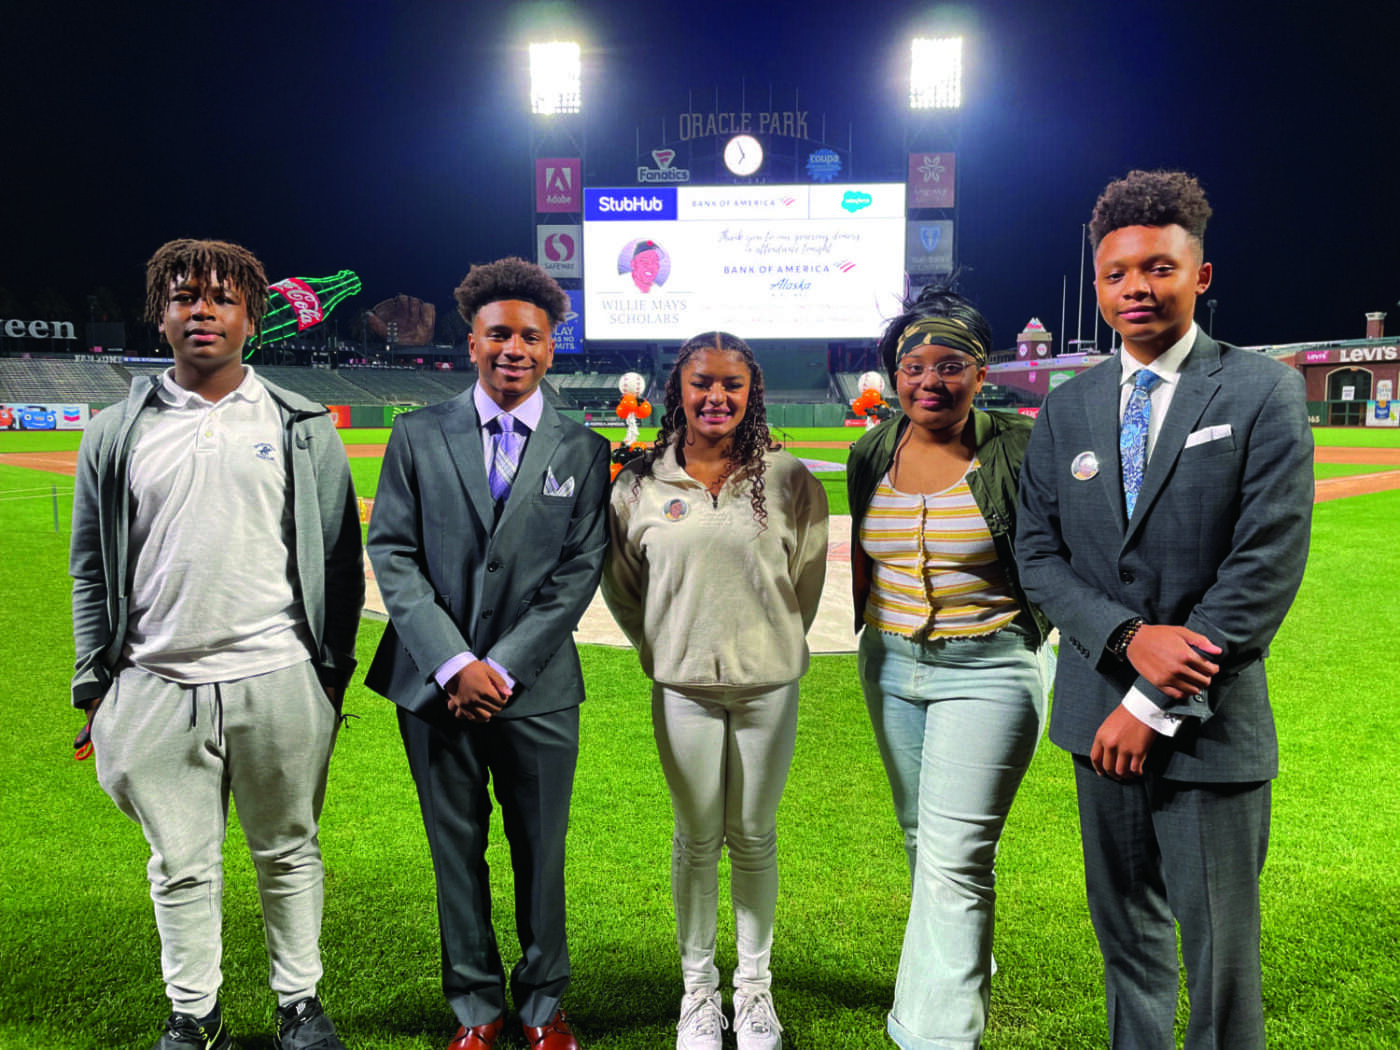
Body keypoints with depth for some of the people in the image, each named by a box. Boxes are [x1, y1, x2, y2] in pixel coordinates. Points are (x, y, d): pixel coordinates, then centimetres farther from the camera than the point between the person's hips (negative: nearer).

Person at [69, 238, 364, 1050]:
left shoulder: (304, 429, 3)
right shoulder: (115, 434, 7)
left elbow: (342, 558, 4)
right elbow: (92, 569, 11)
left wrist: (334, 669, 1)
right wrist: (94, 682, 7)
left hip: (279, 683, -1)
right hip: (157, 687, 2)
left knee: (290, 851, 11)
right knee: (181, 866, 11)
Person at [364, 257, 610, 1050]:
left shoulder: (582, 451, 2)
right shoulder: (418, 436, 3)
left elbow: (580, 570, -2)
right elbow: (392, 553, -2)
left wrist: (504, 667, -10)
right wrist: (452, 664, -11)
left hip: (537, 687, 0)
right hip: (436, 684, 1)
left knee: (542, 851, 10)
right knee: (456, 850, 12)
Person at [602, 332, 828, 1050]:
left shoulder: (788, 479, -4)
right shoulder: (641, 484, -2)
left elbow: (807, 574, 8)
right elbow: (620, 583, 12)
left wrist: (773, 642, 10)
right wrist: (660, 648, 10)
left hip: (768, 681, 0)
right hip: (682, 684, 0)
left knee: (754, 837, 12)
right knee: (696, 839, 11)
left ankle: (754, 984, 29)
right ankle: (698, 987, 28)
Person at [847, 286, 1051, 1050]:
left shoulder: (1019, 450, -12)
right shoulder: (871, 454, 3)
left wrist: (1025, 635, -5)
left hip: (986, 671, -6)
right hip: (890, 666, 6)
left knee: (954, 859, -9)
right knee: (922, 839, 19)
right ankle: (967, 971, 43)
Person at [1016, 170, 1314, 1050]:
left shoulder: (1263, 392, -6)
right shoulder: (1068, 408, 6)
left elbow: (1268, 566, -13)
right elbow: (1038, 552, 3)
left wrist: (1156, 704, -14)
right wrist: (1129, 637, -15)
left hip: (1211, 719, -4)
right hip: (1100, 712, 4)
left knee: (1220, 949, 8)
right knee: (1126, 934, 18)